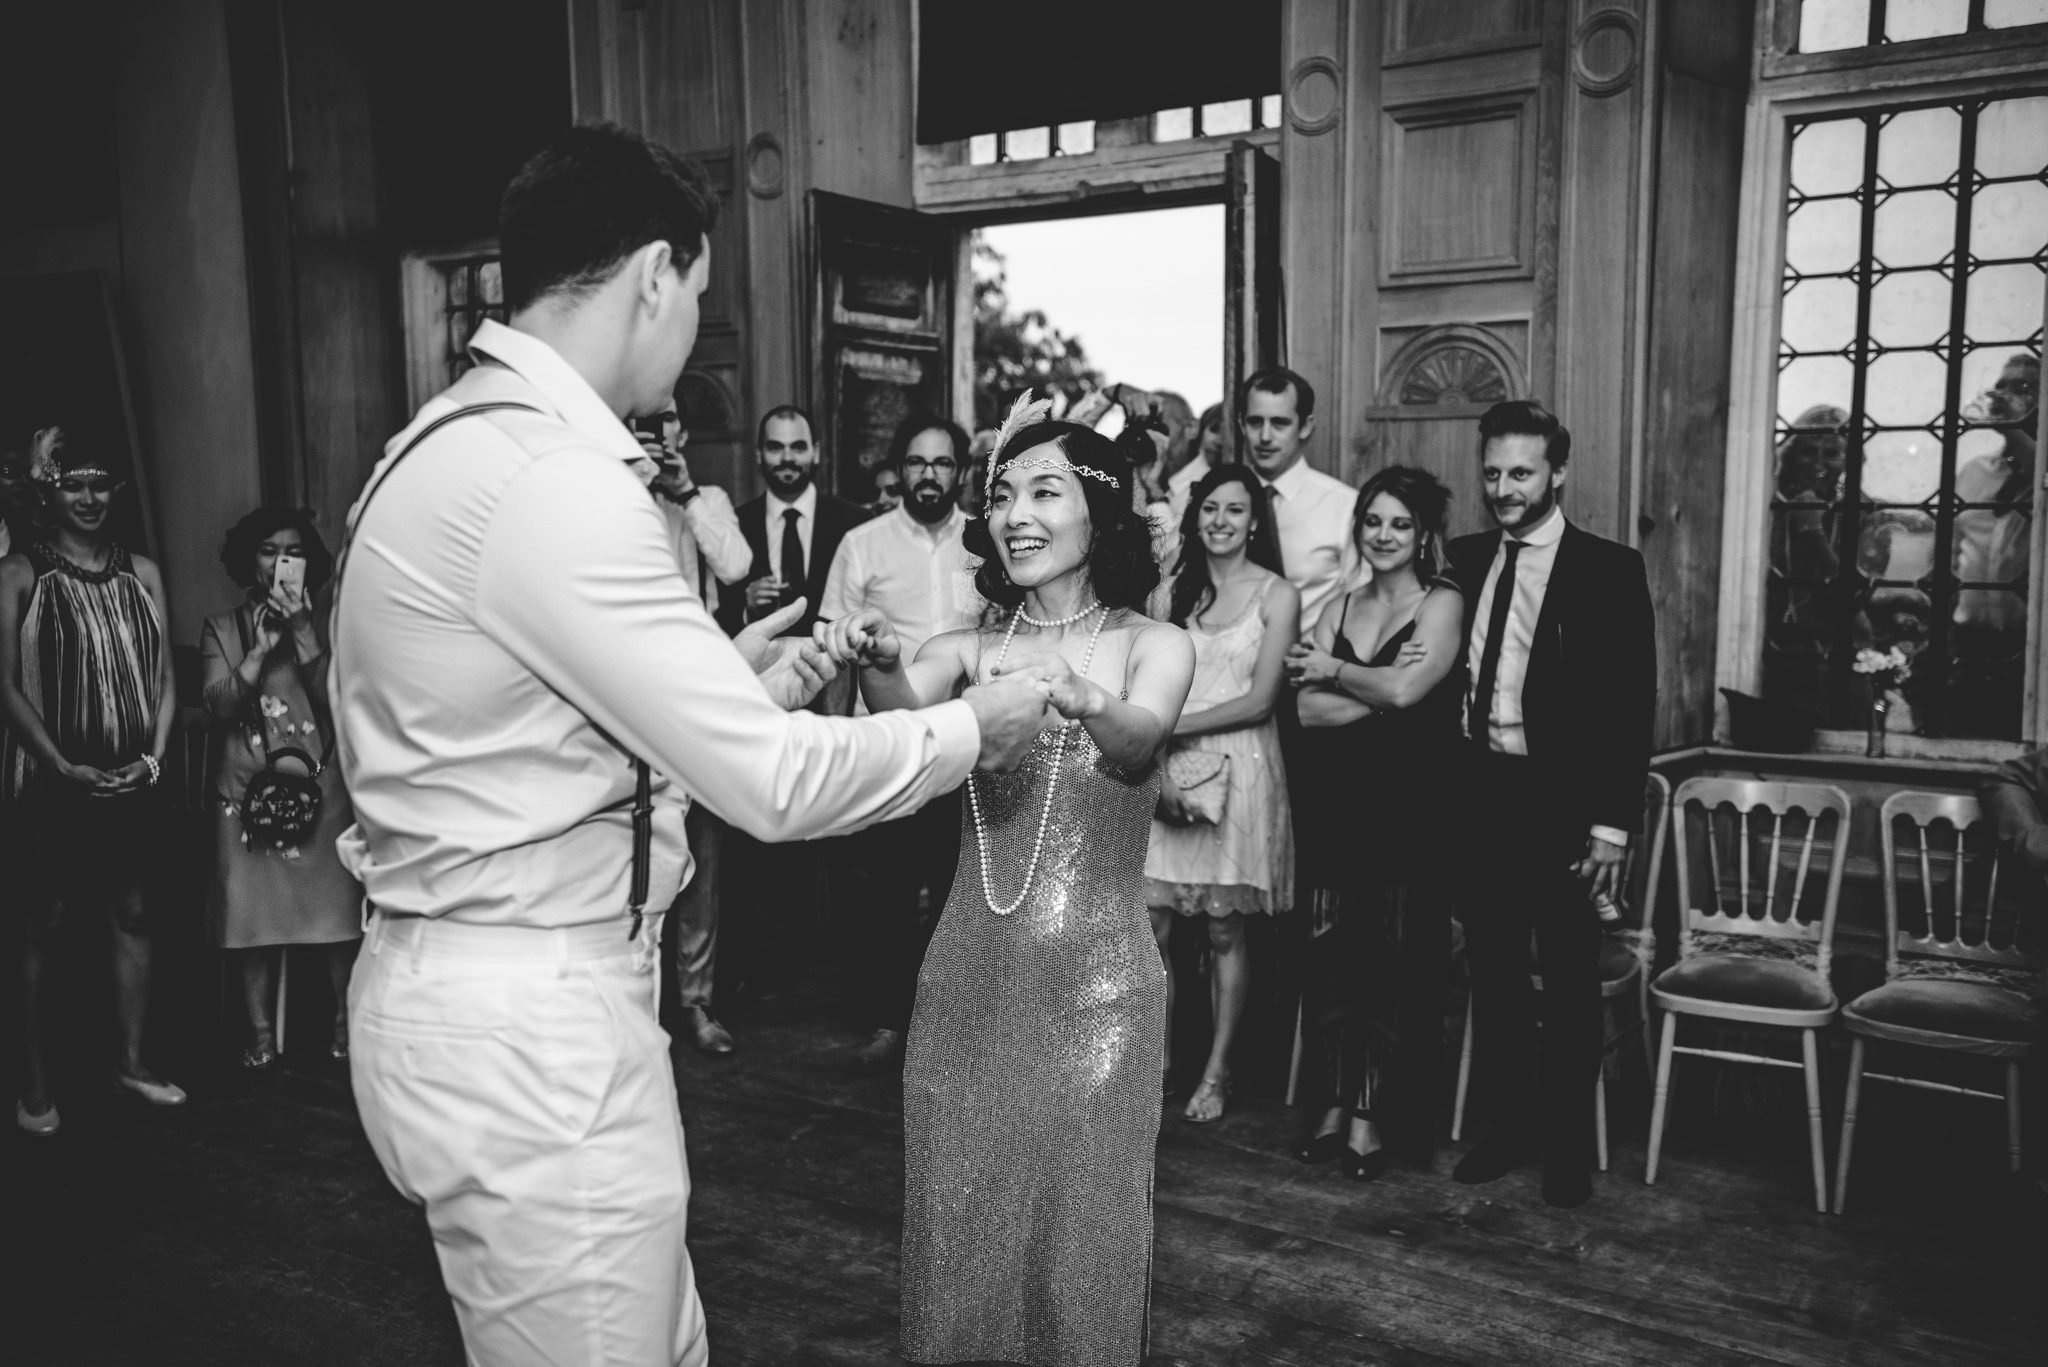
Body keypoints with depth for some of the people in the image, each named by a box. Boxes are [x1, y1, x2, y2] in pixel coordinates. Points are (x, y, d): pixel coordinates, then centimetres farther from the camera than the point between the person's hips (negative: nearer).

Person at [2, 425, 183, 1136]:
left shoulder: (142, 571, 8)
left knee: (132, 915, 9)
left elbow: (163, 675, 8)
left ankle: (131, 1061, 21)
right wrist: (66, 768, -13)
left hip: (132, 779, 4)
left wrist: (154, 757, -4)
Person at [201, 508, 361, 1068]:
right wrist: (261, 648, -16)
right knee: (254, 910, 1)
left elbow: (335, 700, -6)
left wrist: (303, 632, -15)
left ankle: (344, 1020, 13)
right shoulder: (222, 628, 8)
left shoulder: (323, 623, 8)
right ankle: (261, 1031, 11)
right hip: (248, 786, 0)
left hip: (320, 785, 0)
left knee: (337, 903, 0)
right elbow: (218, 704, -5)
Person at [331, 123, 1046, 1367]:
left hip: (498, 993, 10)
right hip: (526, 1026, -10)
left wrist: (723, 689, 13)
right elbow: (776, 783, -22)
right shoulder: (546, 474, -22)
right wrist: (971, 727, -6)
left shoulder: (461, 443, 10)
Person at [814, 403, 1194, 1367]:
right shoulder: (968, 648, 4)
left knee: (1084, 1231, 7)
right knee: (958, 1226, 11)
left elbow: (1139, 739, -21)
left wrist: (1079, 698, -42)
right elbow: (902, 711, -16)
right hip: (967, 980, 2)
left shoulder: (1154, 645, -1)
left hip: (1097, 986, -2)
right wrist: (876, 661, -38)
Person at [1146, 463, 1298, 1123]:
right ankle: (1156, 1060, 13)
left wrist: (1172, 726, -9)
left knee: (1225, 931, 4)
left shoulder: (1276, 595, 0)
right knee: (1151, 926, -1)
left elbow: (1260, 701, -6)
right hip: (1168, 773, 3)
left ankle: (1217, 1069, 16)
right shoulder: (1173, 591, 10)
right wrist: (1161, 769, -11)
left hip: (1239, 770, -3)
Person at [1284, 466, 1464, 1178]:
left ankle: (1374, 1114, 10)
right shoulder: (1342, 605, 14)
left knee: (1394, 958, -1)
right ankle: (1333, 1101, 16)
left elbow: (1403, 690, -16)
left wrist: (1333, 671, -1)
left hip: (1407, 808, -4)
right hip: (1336, 803, 4)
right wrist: (1382, 685, -9)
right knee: (1330, 951, 3)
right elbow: (1309, 709, 1)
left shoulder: (1443, 603, 0)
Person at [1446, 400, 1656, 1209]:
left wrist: (1611, 825, -13)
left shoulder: (1608, 570, -6)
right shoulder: (1465, 560, 7)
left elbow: (1631, 706, -8)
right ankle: (1504, 1129, 27)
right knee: (1493, 972, 12)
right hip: (1479, 791, 4)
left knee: (1569, 980, 8)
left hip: (1562, 799, -4)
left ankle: (1569, 1146, 22)